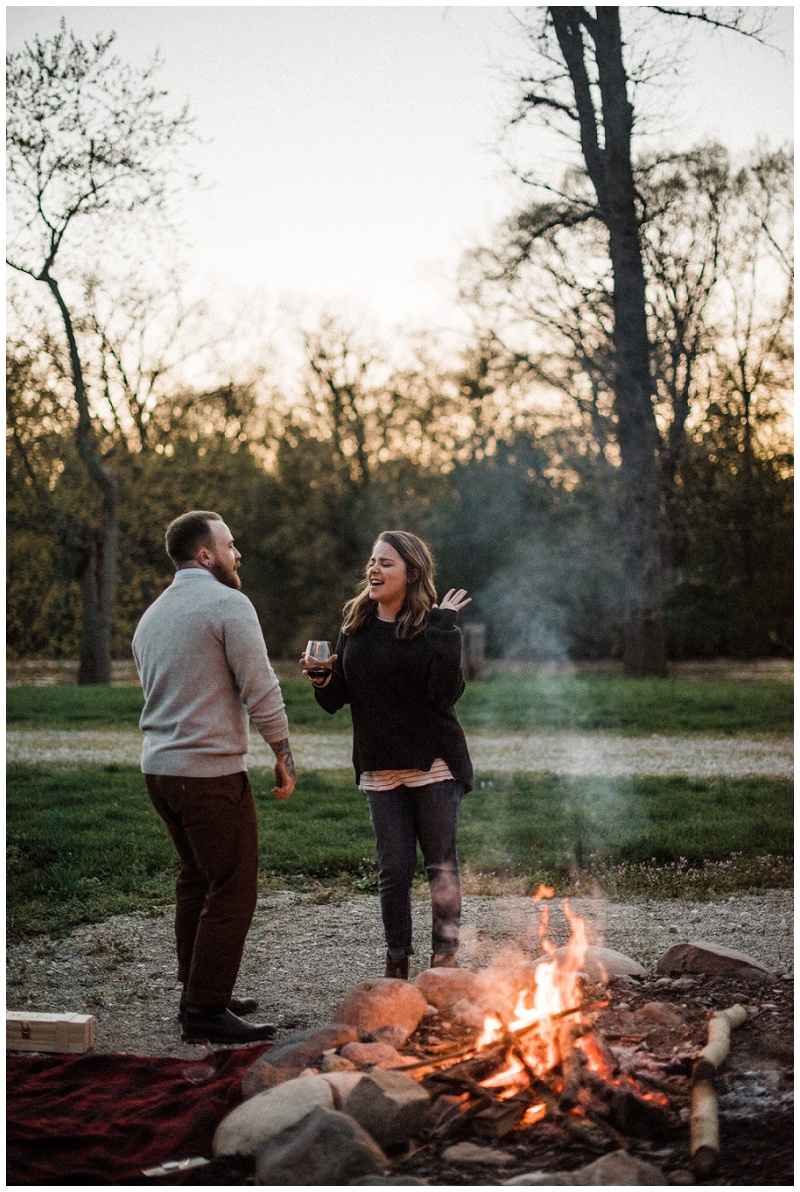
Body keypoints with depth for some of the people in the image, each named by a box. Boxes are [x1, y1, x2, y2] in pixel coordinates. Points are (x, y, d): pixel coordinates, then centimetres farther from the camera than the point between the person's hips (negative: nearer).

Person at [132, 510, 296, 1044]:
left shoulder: (152, 615, 16)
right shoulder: (227, 604, -10)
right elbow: (261, 689, -14)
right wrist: (284, 755, -5)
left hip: (159, 766, 9)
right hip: (212, 770, -9)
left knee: (197, 879, 19)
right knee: (233, 891, -3)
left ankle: (199, 995, 25)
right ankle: (207, 1011, -2)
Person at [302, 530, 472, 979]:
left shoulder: (435, 626, -7)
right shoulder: (356, 627, 6)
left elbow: (447, 692, -22)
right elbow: (335, 701, 11)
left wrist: (445, 626, -20)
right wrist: (321, 676, -10)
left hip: (434, 762, -3)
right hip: (381, 768, 4)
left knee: (441, 862, 4)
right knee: (394, 868, 7)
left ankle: (445, 957, 16)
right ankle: (397, 962, 20)